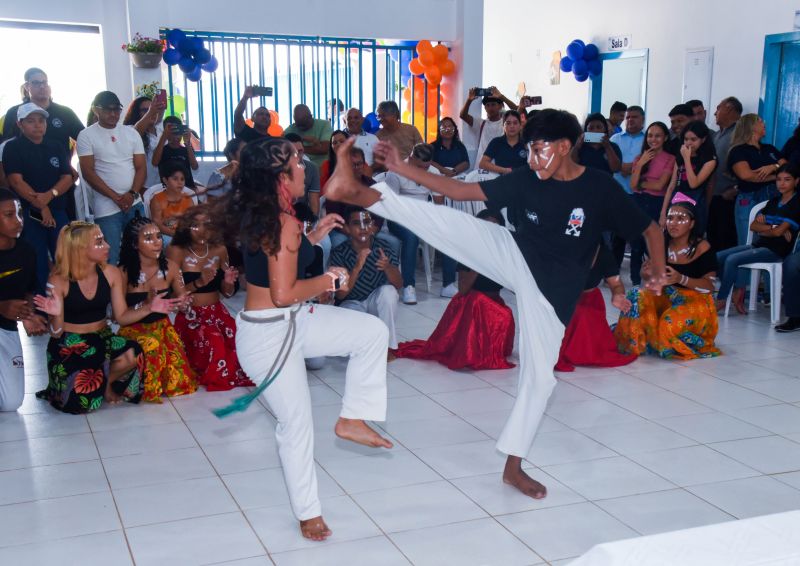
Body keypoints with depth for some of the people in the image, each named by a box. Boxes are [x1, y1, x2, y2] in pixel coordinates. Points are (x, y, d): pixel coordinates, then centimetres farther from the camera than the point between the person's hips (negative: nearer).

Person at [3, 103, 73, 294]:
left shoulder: (56, 147, 12)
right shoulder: (12, 148, 1)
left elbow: (68, 177, 5)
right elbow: (16, 181, -9)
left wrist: (50, 194, -15)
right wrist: (41, 207, -13)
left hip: (58, 211, 3)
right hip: (29, 213, -3)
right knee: (37, 264, -1)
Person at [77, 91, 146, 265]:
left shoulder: (131, 133, 10)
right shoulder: (86, 136, 0)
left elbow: (141, 167, 6)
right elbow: (88, 172, -6)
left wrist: (132, 194, -11)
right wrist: (116, 197, -13)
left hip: (135, 204, 4)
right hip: (106, 208, -3)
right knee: (110, 259, -3)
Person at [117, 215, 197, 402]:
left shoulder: (170, 267, -2)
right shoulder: (124, 272, -14)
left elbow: (182, 299, 7)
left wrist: (183, 303, -19)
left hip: (162, 327, 3)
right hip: (133, 329, -3)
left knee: (177, 367, -22)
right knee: (151, 346, -34)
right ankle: (145, 386, -2)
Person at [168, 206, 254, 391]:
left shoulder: (219, 250, 6)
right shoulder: (176, 251, -6)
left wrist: (228, 282, -9)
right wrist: (198, 283, -25)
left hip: (217, 312, 4)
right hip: (190, 315, -4)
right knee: (213, 341, -31)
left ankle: (234, 373, 3)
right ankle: (213, 376, -2)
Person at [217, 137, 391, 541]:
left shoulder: (263, 215, 4)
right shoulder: (283, 222, -24)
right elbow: (283, 293, -27)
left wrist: (314, 235, 11)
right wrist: (328, 280, -13)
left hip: (291, 321, 9)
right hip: (269, 335, -9)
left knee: (373, 332, 6)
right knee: (296, 424, 5)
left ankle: (351, 419, 14)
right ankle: (308, 513, 24)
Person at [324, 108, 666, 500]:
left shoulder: (600, 189, -13)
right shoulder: (527, 180, -4)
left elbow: (650, 229, 0)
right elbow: (462, 191, -4)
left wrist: (658, 271, -13)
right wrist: (402, 168, -10)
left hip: (552, 290, -2)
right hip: (514, 258, 2)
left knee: (540, 374, 1)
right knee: (442, 218, -19)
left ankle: (513, 465, 16)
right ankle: (356, 192, -30)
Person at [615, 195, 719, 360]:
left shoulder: (702, 247, -12)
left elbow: (710, 286, -15)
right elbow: (646, 276, 3)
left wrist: (681, 279, -31)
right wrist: (647, 271, -22)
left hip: (694, 302, -4)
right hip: (666, 297, 4)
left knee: (671, 323, -32)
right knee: (638, 295, -23)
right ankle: (635, 343, -7)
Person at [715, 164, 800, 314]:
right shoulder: (774, 201, 17)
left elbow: (779, 232, -13)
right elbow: (753, 226, 7)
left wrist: (763, 229, 2)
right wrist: (773, 228, -8)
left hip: (776, 250, -8)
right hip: (758, 245, 8)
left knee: (732, 260, -25)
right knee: (718, 257, -8)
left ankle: (720, 300, -12)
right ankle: (738, 291, -1)